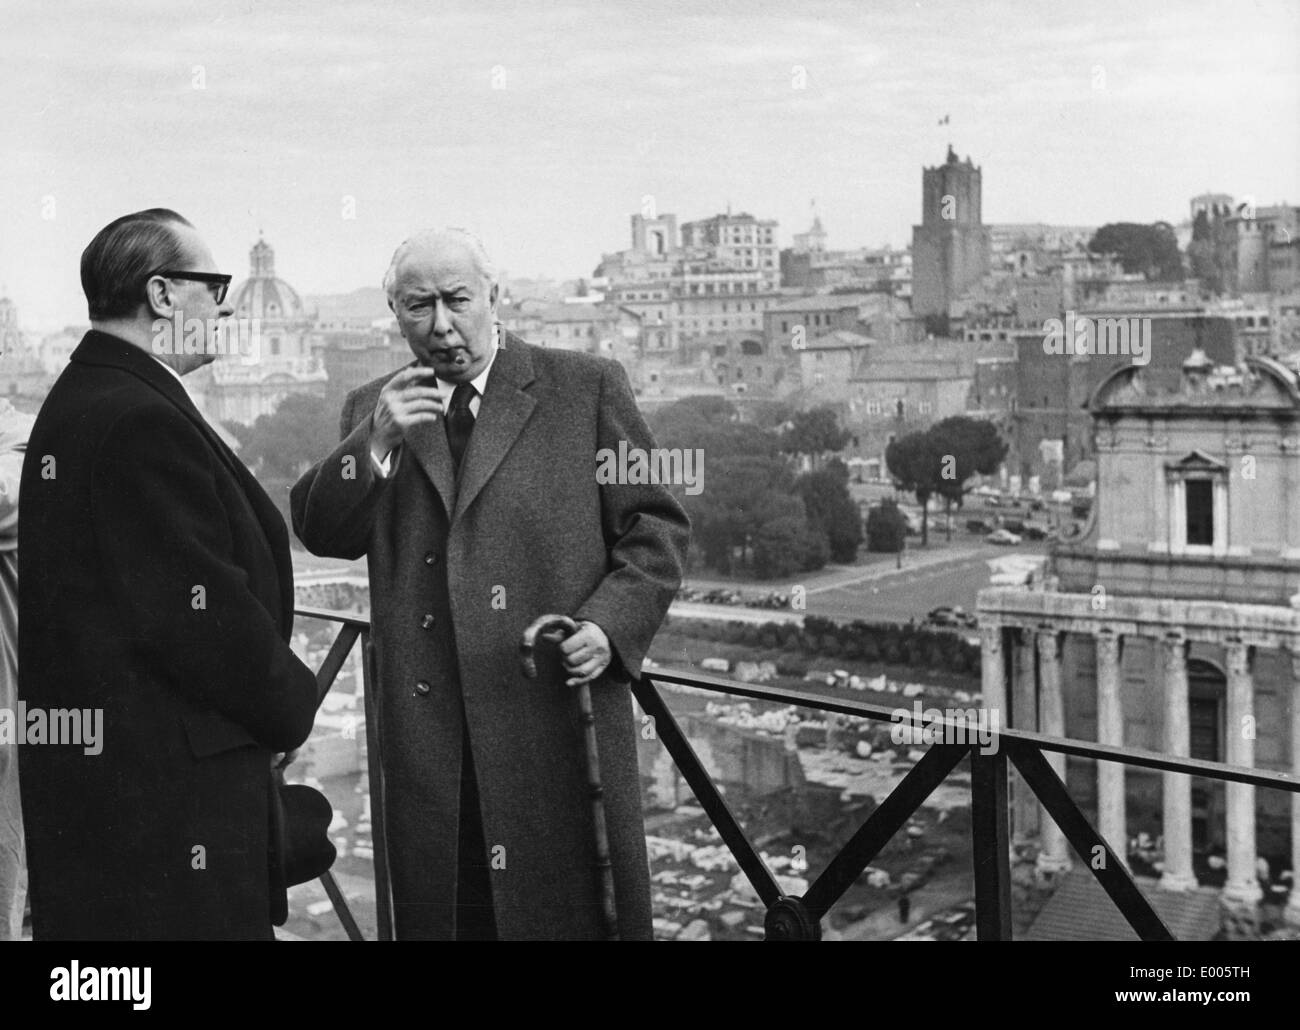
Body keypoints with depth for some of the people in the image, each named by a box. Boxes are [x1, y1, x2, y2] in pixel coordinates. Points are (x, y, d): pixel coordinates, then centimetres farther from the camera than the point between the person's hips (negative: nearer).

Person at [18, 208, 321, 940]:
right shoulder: (143, 420, -19)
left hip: (85, 759, 11)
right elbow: (201, 613, -22)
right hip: (162, 778, -11)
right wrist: (294, 706, -6)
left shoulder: (74, 400, 13)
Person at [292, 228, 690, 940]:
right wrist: (375, 444, -11)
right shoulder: (372, 410, 14)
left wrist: (610, 625, -12)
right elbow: (320, 532, 4)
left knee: (576, 913, 3)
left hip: (560, 723, -2)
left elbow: (656, 529, 4)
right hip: (428, 741, 3)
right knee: (437, 914, 8)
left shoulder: (588, 388, 5)